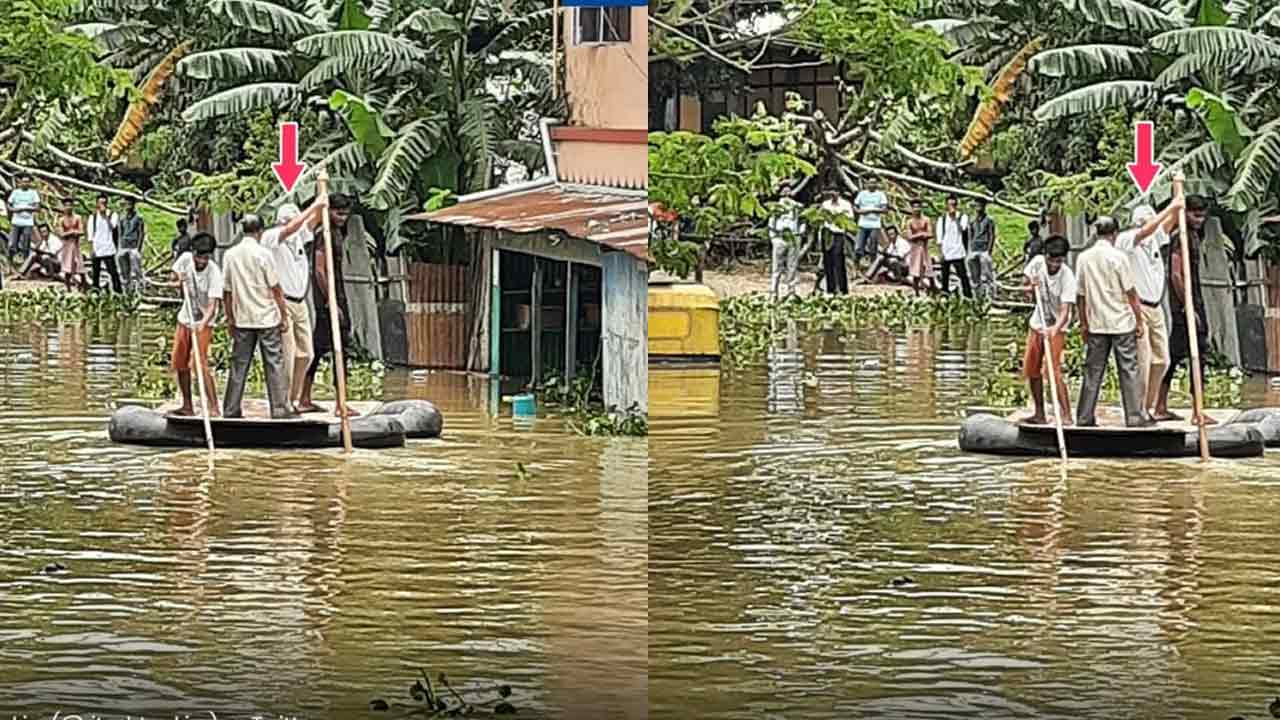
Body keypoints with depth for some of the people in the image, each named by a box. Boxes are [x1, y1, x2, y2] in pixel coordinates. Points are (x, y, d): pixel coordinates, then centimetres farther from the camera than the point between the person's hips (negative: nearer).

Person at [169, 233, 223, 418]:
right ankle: (187, 406, 26)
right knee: (180, 364, 13)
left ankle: (213, 408, -20)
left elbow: (212, 305, -31)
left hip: (202, 322, -7)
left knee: (201, 364, -19)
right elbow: (174, 277, 10)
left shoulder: (214, 272, -25)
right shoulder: (185, 259, -10)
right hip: (184, 319, 7)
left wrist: (203, 323, -48)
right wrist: (179, 280, -14)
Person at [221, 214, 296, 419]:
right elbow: (275, 289, -8)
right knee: (275, 363, 1)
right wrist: (283, 316, 0)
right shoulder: (263, 254, -11)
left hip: (242, 319, 4)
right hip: (267, 318, -4)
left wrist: (230, 319, 15)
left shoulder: (230, 255, 2)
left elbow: (226, 292, 6)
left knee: (239, 364, 9)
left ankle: (231, 410, 10)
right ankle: (281, 409, 0)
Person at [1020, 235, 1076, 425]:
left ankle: (1066, 415, -18)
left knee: (1053, 371, -19)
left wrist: (1055, 328, -49)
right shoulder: (1037, 263, -10)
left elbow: (1065, 311, -31)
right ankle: (1040, 414, 24)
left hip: (1056, 328, -6)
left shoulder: (1067, 277, -24)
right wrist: (1030, 287, -16)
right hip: (1037, 324, 6)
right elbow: (1025, 287, 8)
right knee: (1031, 370, 11)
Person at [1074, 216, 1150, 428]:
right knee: (1128, 370, 1)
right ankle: (1135, 417, 1)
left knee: (1093, 371, 8)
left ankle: (1085, 418, 8)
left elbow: (1081, 295, 7)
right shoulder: (1118, 256, -10)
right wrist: (1139, 320, 0)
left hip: (1096, 324, 4)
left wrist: (1083, 324, 15)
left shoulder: (1083, 258, 2)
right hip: (1122, 323, -4)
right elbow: (1130, 292, -8)